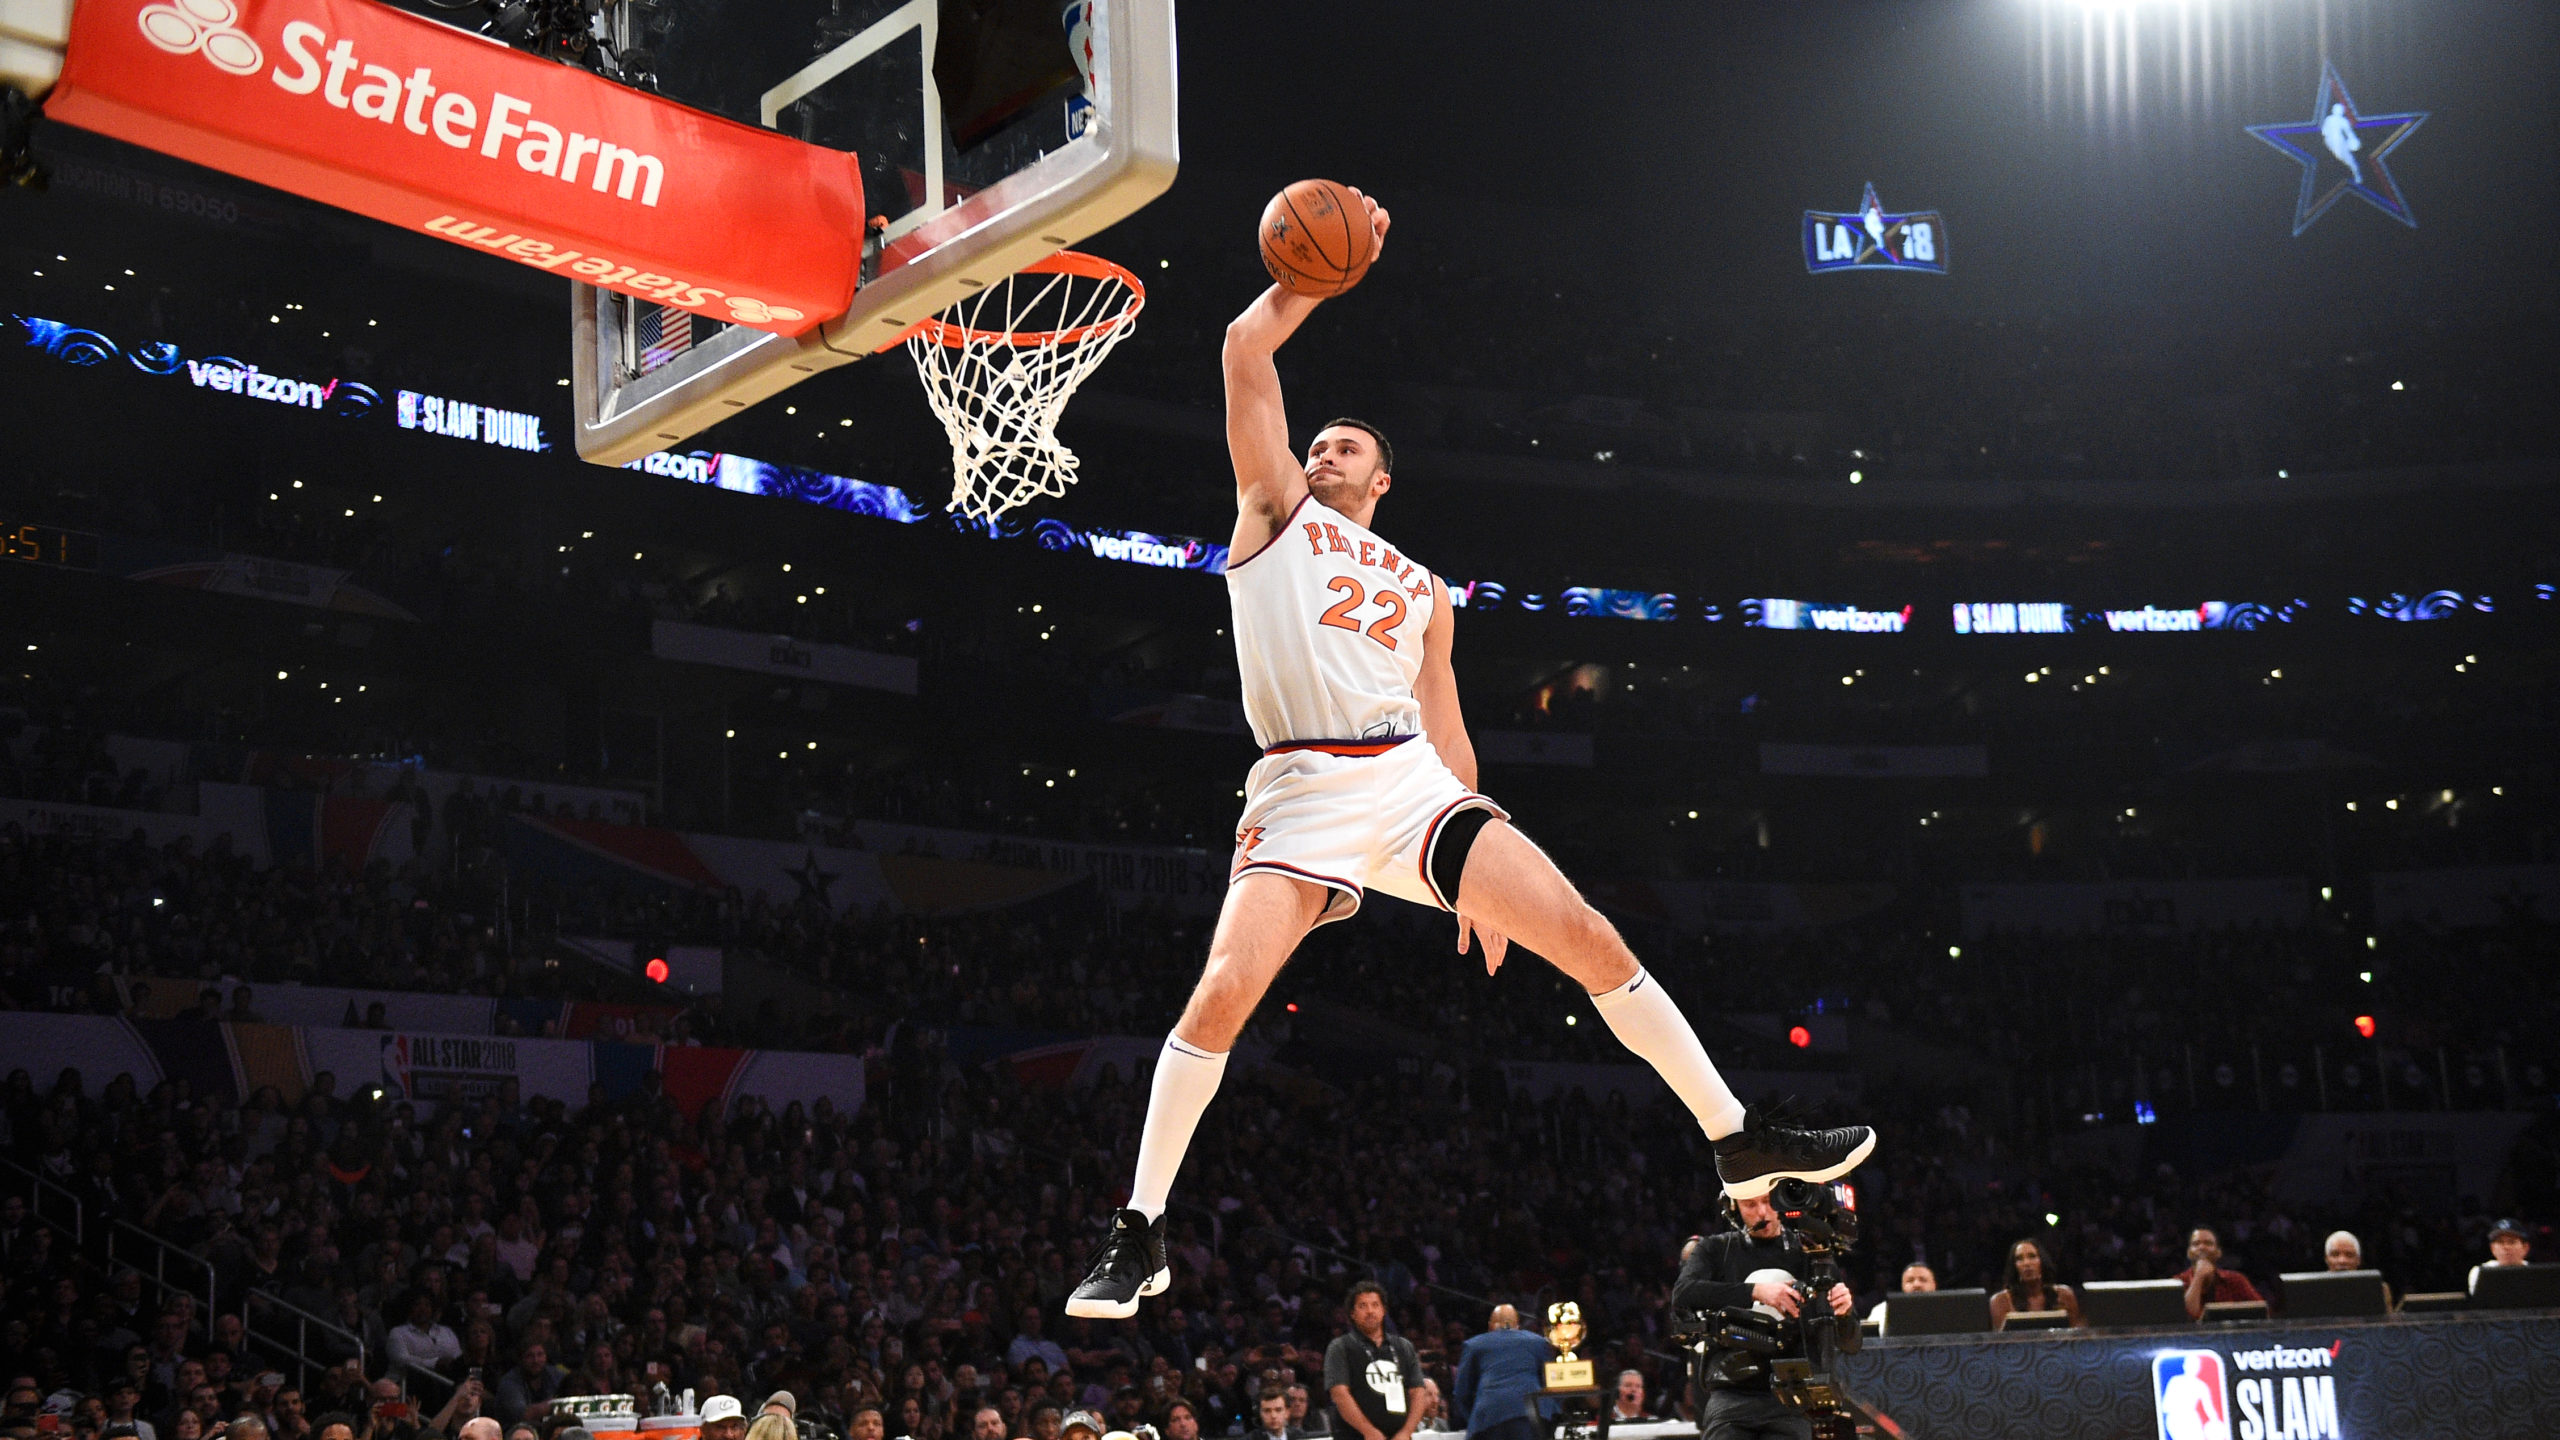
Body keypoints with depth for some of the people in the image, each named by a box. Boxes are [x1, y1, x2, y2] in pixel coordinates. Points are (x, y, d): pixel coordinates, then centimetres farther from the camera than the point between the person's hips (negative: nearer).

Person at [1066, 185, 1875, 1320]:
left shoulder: (1422, 590, 26)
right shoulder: (1277, 511, 16)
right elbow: (1246, 351, 5)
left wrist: (1483, 879, 19)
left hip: (1414, 784, 4)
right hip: (1303, 792, -4)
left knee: (1592, 940, -5)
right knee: (1223, 993, -21)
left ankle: (1737, 1140, 5)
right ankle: (1139, 1235, -9)